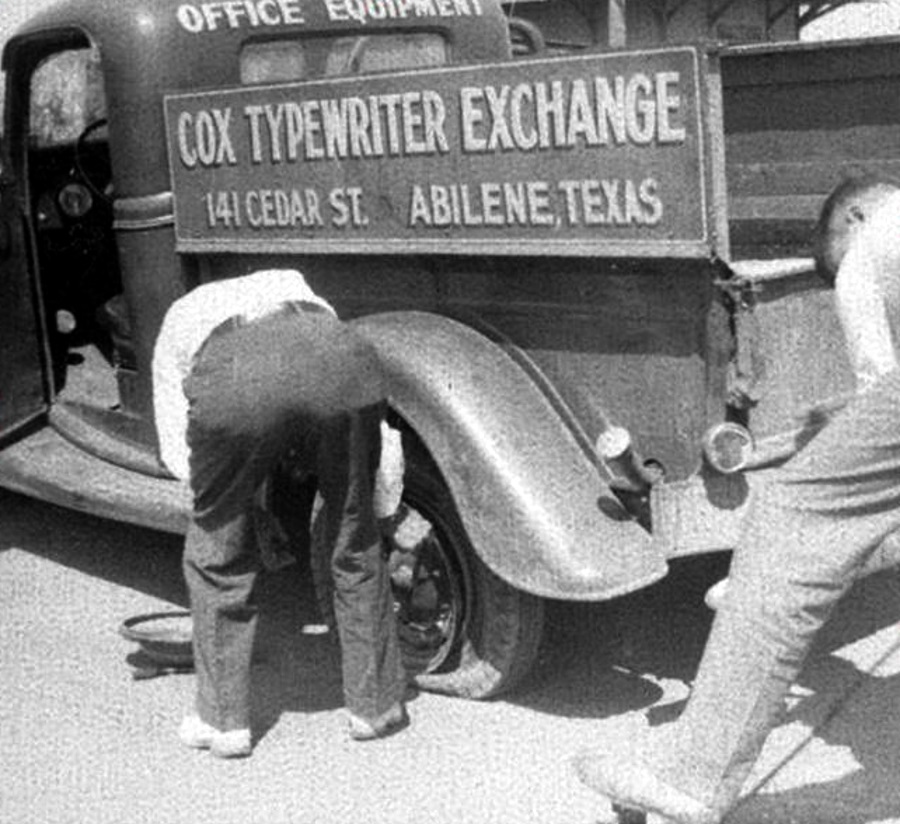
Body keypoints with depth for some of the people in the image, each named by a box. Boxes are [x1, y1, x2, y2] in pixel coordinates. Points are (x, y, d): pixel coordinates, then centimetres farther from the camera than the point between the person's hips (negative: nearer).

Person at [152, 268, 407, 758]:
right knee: (356, 545, 23)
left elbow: (178, 457, 26)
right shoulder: (293, 285, 45)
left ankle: (223, 721, 31)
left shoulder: (180, 318, 40)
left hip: (233, 384, -2)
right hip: (337, 365, 2)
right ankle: (376, 706, 35)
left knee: (218, 556, 21)